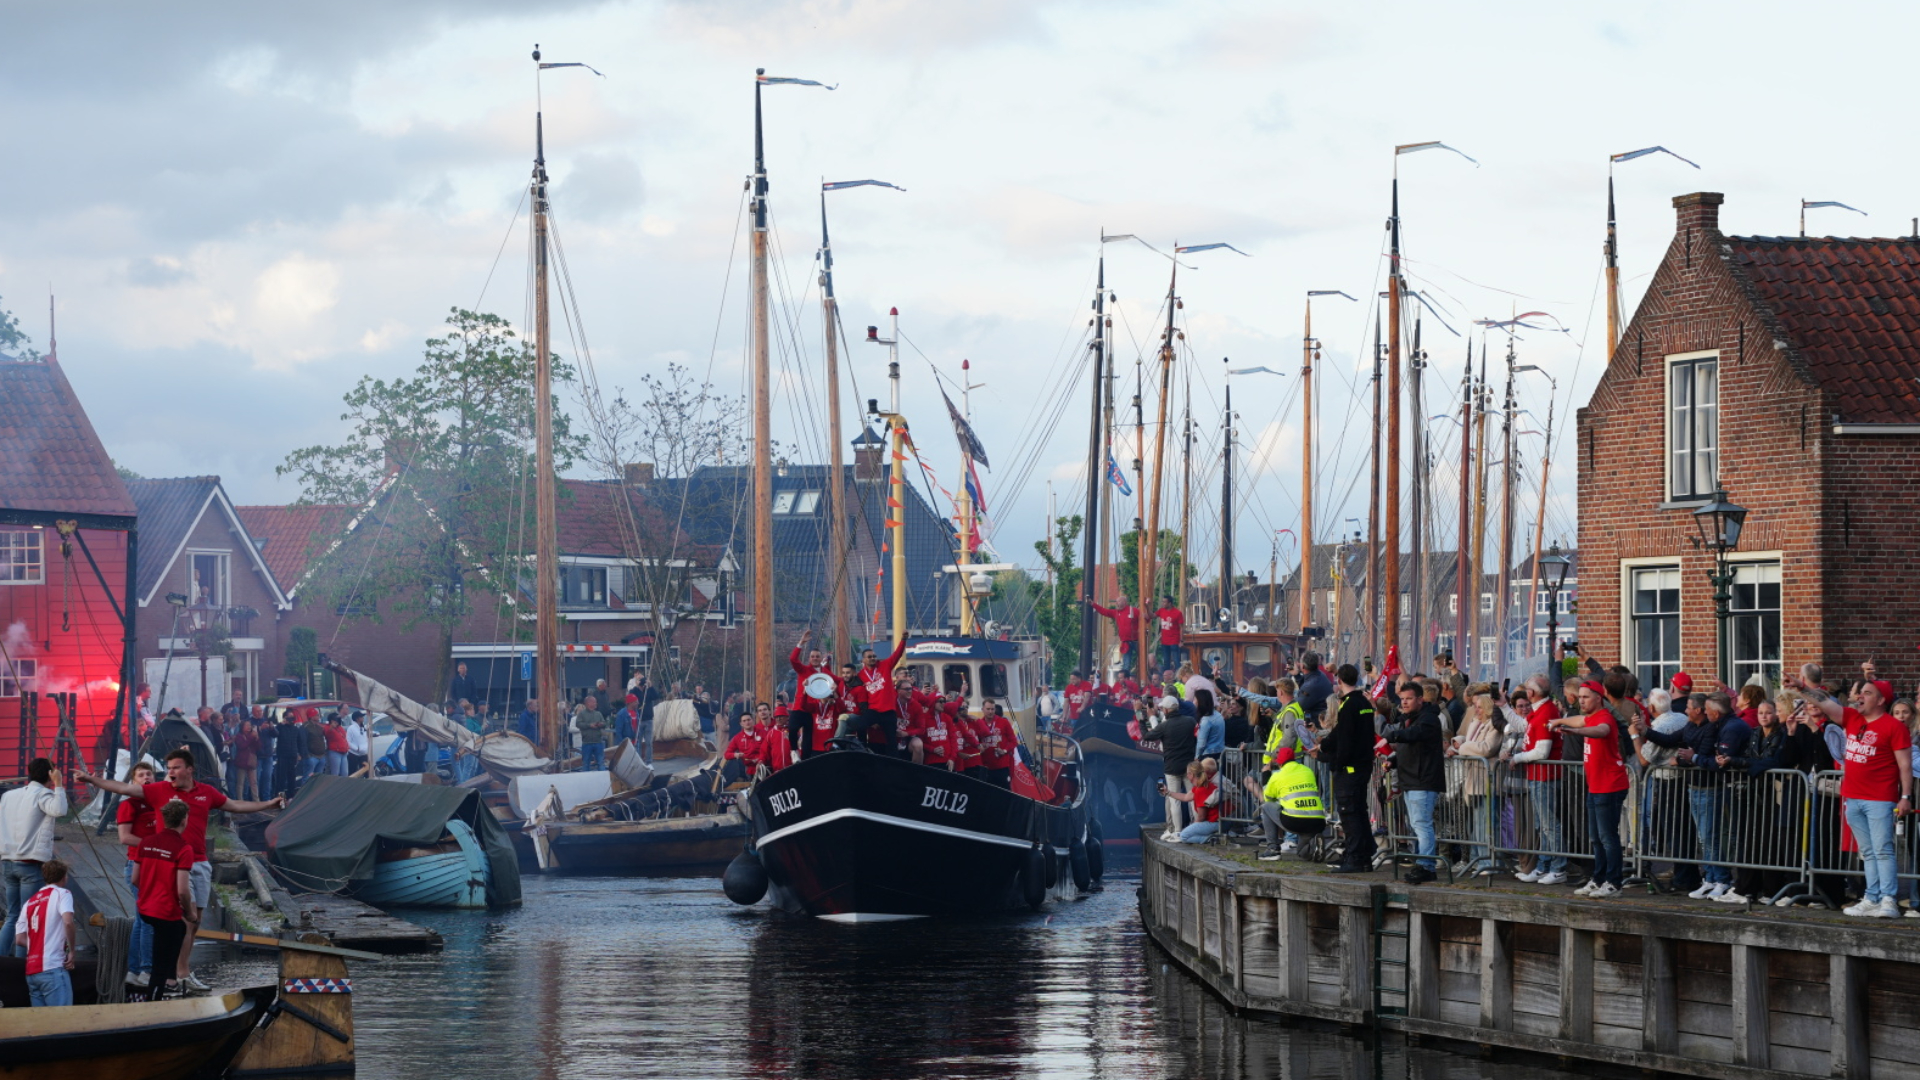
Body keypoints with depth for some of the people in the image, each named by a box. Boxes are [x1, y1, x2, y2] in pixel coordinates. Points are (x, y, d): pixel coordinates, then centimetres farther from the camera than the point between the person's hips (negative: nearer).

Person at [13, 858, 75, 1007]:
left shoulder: (30, 902, 19)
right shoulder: (61, 894, 1)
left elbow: (19, 938, 12)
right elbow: (68, 922, -17)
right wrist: (71, 951, -7)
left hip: (31, 971, 7)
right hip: (52, 967, -7)